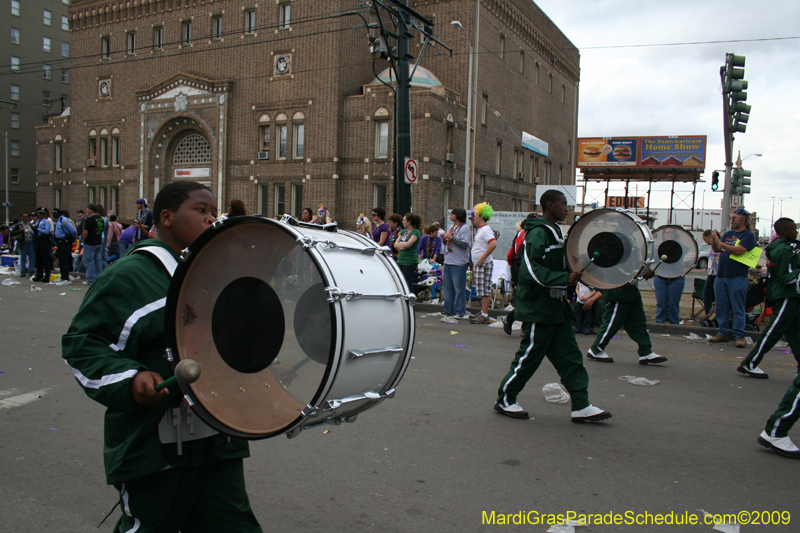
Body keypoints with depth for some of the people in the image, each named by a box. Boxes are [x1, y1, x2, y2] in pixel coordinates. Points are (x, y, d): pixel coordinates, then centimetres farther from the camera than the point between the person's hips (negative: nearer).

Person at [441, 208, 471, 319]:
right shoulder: (451, 227, 18)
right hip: (448, 261, 9)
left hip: (459, 263, -9)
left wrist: (451, 238, -20)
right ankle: (449, 310, 20)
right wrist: (444, 240, 4)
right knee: (447, 287, 12)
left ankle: (460, 312, 2)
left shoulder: (465, 228, -8)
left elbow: (465, 244, -18)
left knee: (459, 288, -5)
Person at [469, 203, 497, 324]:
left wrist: (482, 258, -24)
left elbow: (493, 244, -28)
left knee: (484, 289, -8)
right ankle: (483, 312, 19)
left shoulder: (485, 229, -14)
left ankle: (484, 316, -8)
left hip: (484, 264, -10)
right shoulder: (480, 229, 18)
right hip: (477, 264, 10)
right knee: (481, 290, 13)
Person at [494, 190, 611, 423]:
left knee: (570, 358, 8)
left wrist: (575, 273, 12)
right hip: (538, 310, -10)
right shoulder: (538, 233, -16)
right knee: (528, 357, 1)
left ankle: (581, 406, 13)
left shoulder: (554, 232, 16)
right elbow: (532, 271, -25)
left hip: (556, 309, 10)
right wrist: (565, 278, -27)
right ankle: (505, 400, 16)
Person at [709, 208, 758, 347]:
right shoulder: (728, 234, 16)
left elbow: (738, 250, -18)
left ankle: (739, 335, 2)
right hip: (721, 276, 6)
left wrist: (720, 243, -18)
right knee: (721, 307, 9)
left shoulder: (748, 235, -3)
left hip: (737, 277, -6)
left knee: (738, 308, -3)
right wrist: (714, 240, -6)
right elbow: (716, 249, 12)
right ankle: (722, 333, 16)